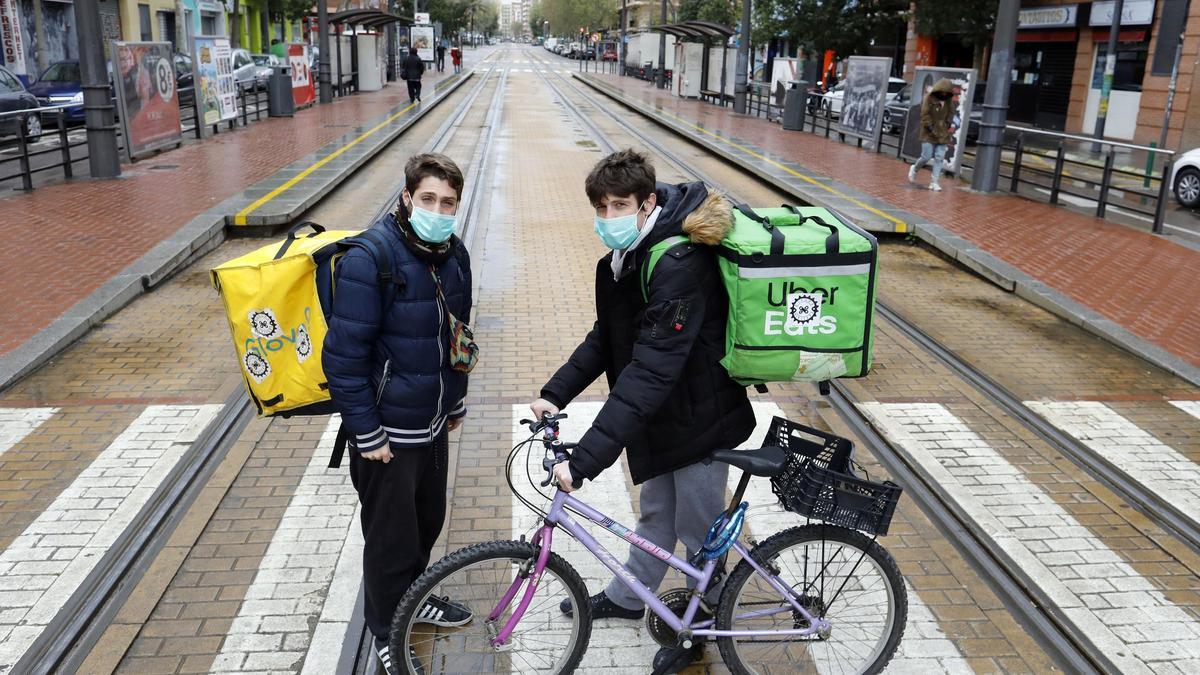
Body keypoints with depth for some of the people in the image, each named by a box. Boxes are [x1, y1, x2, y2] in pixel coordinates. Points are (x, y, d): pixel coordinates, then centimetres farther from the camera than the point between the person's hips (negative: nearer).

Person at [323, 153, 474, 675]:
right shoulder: (369, 259, -23)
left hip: (433, 423, 7)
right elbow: (343, 355, -21)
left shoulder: (453, 254, 1)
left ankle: (412, 598, 48)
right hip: (387, 431, -7)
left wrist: (456, 400, 19)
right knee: (391, 537, 9)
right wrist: (366, 432, -18)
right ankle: (386, 630, 32)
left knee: (428, 521, 23)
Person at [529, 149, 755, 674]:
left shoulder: (679, 266, -32)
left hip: (697, 418, -8)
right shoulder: (625, 257, -1)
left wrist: (585, 460, -39)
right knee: (655, 514, 26)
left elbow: (649, 372, -37)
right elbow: (605, 337, 7)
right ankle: (626, 597, 46)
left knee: (697, 532, 12)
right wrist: (555, 393, -5)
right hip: (660, 418, 8)